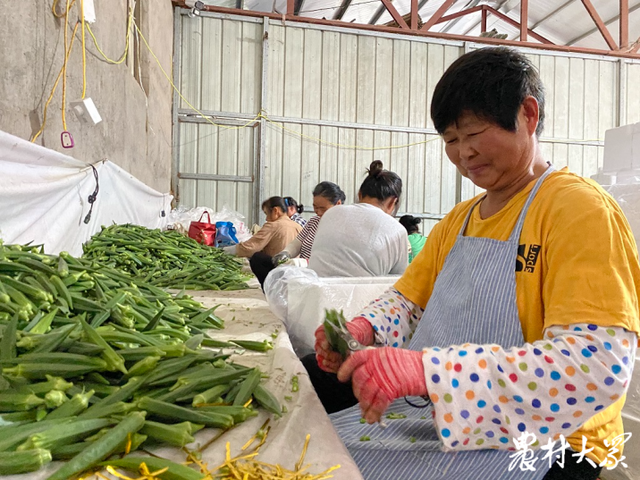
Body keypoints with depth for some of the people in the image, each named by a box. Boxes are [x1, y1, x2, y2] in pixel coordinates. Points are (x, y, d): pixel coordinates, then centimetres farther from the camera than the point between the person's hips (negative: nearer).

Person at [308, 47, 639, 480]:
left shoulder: (580, 209, -14)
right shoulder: (459, 219, 9)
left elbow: (599, 367, -26)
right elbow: (408, 298, 14)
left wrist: (425, 369, -35)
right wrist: (364, 329, -9)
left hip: (535, 444, -6)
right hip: (436, 420, 7)